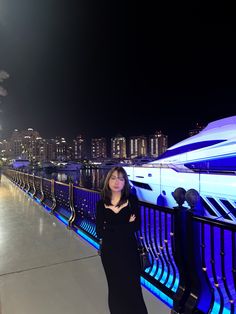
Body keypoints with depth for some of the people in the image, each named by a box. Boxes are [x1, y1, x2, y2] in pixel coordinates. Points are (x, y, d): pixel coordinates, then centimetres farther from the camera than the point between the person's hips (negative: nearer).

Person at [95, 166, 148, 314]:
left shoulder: (132, 200, -8)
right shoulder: (101, 204, -5)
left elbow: (136, 226, -13)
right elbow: (100, 232, -9)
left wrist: (111, 229, -16)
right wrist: (126, 225, -13)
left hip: (129, 250, -1)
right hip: (109, 251, 2)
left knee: (132, 289, 8)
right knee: (115, 288, 17)